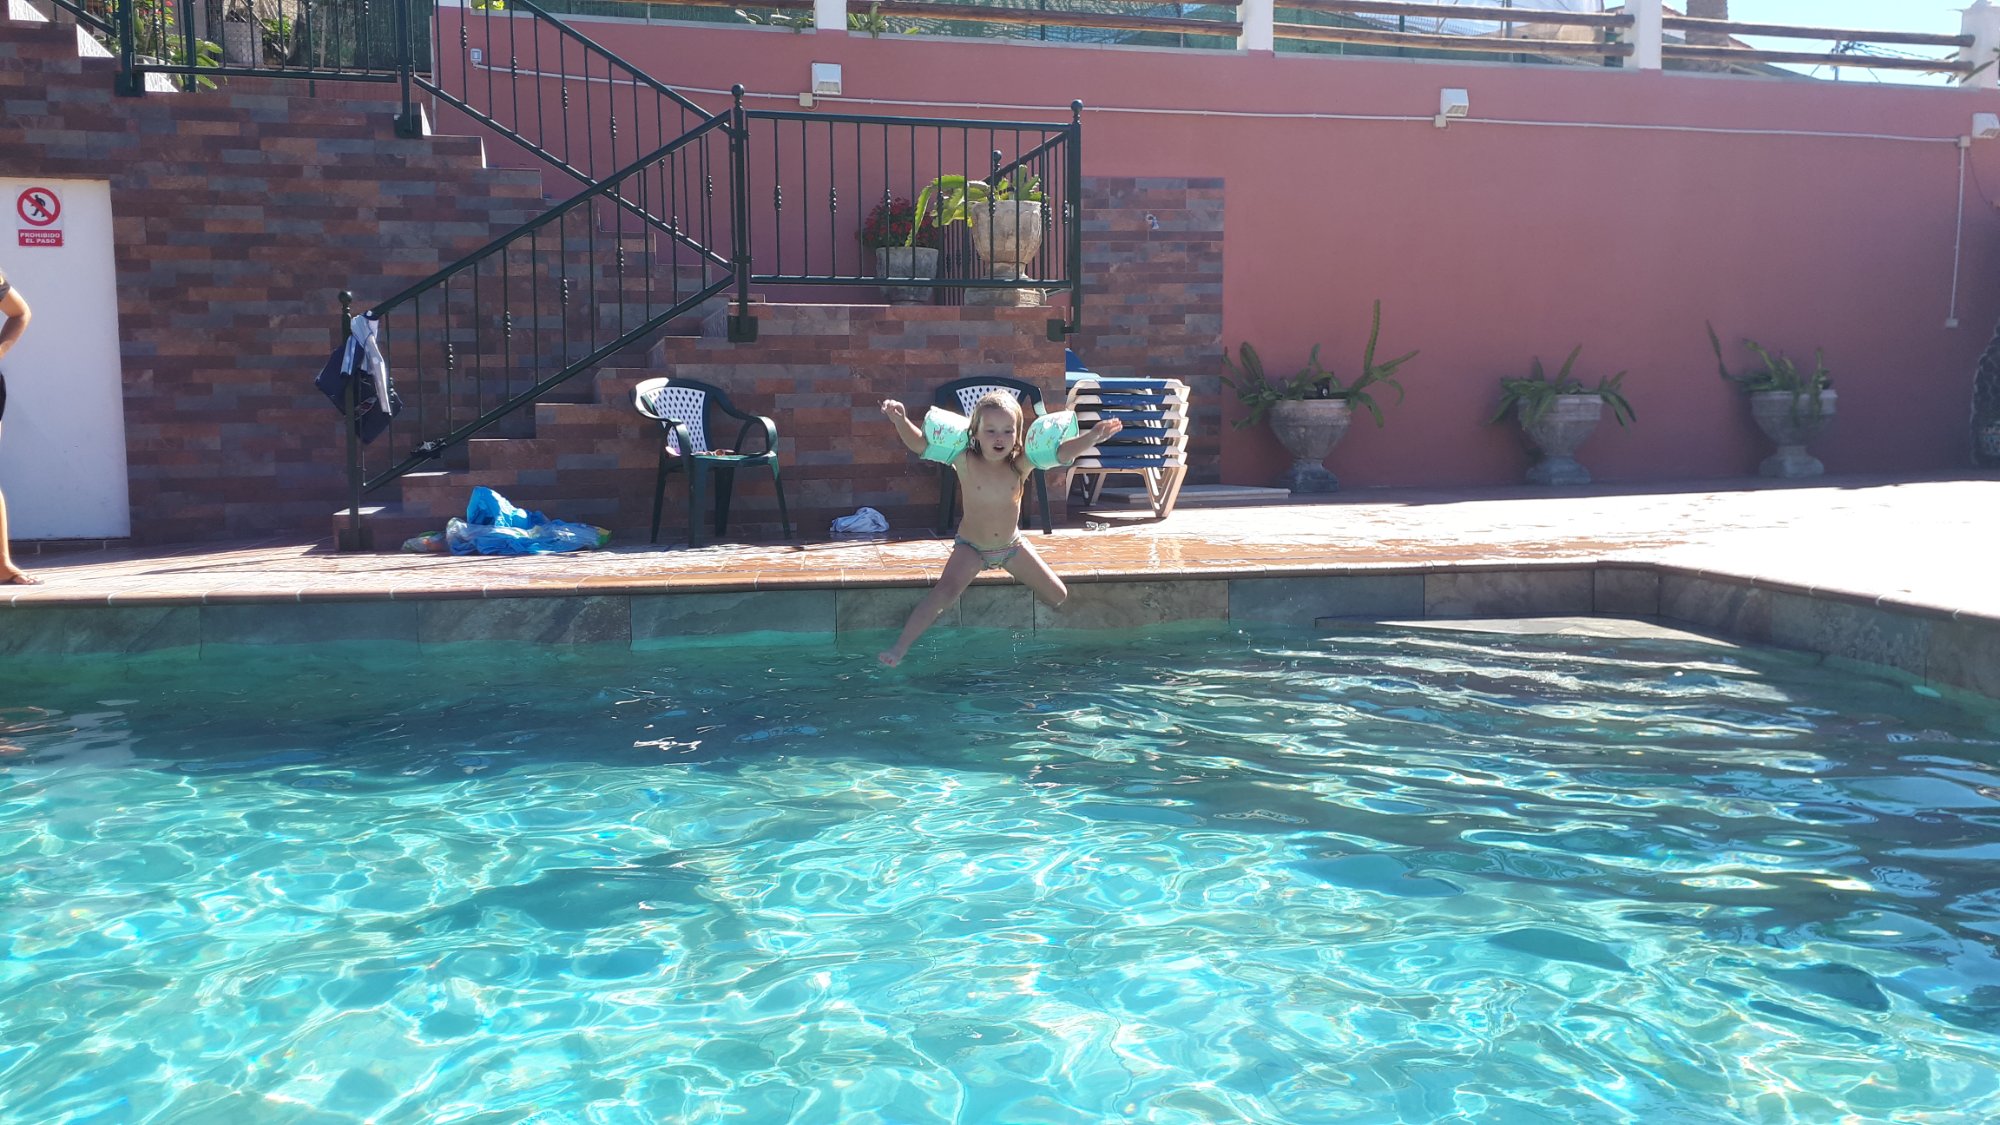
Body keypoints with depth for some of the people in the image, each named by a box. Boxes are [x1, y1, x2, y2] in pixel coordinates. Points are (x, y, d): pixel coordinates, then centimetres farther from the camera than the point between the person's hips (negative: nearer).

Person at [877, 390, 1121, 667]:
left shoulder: (1021, 463, -13)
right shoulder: (965, 461, -19)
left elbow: (1062, 452, -22)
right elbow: (920, 444, -26)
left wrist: (1092, 437, -39)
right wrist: (901, 421, -44)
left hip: (1012, 546, 4)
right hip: (971, 548, -3)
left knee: (1058, 596, 5)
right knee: (945, 590, -27)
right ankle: (901, 645, -19)